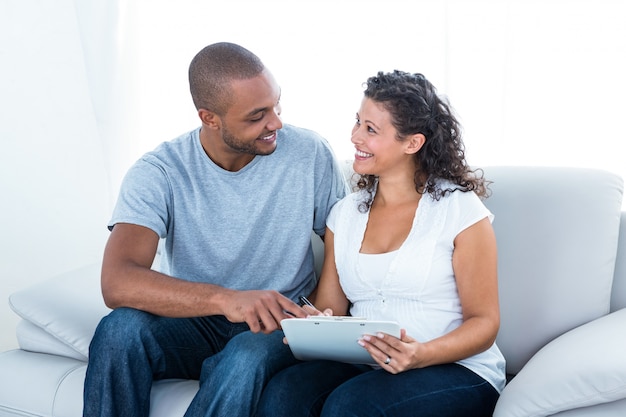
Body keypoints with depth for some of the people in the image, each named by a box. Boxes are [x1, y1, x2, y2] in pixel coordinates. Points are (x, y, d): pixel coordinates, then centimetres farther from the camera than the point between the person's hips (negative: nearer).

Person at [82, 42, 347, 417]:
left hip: (277, 327, -1)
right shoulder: (159, 173, -13)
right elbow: (117, 282, -27)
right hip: (192, 321, 1)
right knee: (120, 330, -30)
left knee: (245, 359, -36)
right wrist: (224, 299, -42)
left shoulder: (311, 154, -8)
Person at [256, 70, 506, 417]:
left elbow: (484, 322, -4)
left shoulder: (460, 209, -4)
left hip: (455, 372, -3)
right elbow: (329, 305, 10)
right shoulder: (345, 213, 12)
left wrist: (422, 355, -23)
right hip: (364, 368, 4)